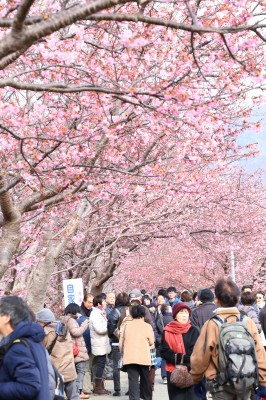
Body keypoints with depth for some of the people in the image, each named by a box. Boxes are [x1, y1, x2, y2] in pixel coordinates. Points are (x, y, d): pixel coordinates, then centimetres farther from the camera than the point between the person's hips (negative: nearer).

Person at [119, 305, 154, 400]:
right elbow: (151, 342, 3)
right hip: (144, 357, 0)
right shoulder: (147, 326, -3)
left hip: (129, 357, 0)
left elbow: (121, 342, 4)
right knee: (145, 379, 19)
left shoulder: (126, 325, 2)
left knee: (133, 380, -2)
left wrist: (123, 352, 22)